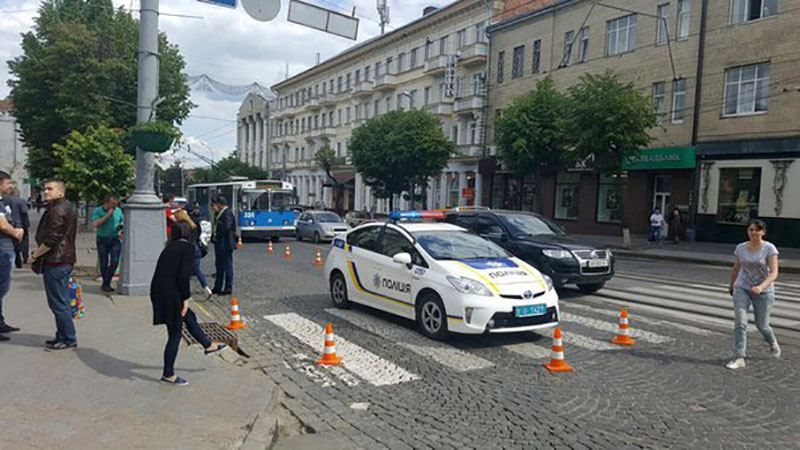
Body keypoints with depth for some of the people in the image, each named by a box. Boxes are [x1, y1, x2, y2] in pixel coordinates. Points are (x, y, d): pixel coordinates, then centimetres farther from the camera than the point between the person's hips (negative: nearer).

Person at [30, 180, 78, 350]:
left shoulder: (57, 210, -15)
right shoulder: (68, 207, 17)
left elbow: (51, 239, -20)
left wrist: (35, 255, -8)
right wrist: (38, 253, 23)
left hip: (55, 262, -11)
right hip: (65, 260, 11)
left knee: (58, 302, -5)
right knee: (62, 301, 15)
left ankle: (69, 339, -1)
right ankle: (63, 336, 22)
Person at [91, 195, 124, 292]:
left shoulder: (118, 210, 7)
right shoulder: (97, 211, -4)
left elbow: (123, 221, 21)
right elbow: (95, 224, -18)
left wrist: (121, 226, -2)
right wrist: (107, 215, -19)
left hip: (115, 239, 2)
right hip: (102, 240, -2)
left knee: (115, 262, -6)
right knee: (104, 263, 4)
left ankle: (106, 284, 7)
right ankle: (106, 283, 20)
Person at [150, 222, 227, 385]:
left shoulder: (169, 248, 13)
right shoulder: (188, 247, -8)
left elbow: (162, 272, 14)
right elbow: (184, 275, -19)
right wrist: (186, 298, -10)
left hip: (158, 291, 8)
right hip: (171, 294, -8)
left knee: (189, 317, 25)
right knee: (175, 334, 6)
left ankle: (208, 345, 41)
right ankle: (168, 374, 17)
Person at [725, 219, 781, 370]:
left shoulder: (769, 248, -12)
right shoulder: (741, 248, 0)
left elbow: (774, 273, -20)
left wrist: (761, 286, -35)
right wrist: (731, 284, 26)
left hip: (764, 292, -2)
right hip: (742, 289, 2)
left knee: (762, 325, 9)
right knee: (739, 322, -12)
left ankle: (773, 343, 44)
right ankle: (739, 357, -9)